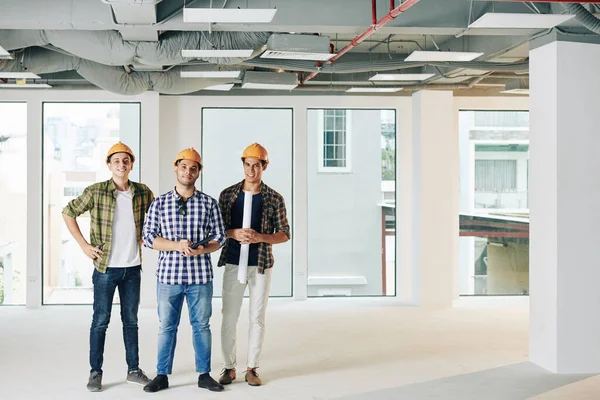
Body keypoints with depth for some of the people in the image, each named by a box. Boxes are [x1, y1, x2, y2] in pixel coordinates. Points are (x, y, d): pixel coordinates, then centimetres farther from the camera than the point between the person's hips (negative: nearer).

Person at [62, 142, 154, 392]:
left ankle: (133, 369, 23)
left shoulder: (143, 193, 1)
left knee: (131, 320, 13)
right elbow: (68, 213, 0)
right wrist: (83, 244, -5)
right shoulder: (96, 192, -8)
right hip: (105, 267, -3)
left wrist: (143, 237, 6)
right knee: (100, 321, 3)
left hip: (132, 268, 3)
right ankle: (95, 373, 14)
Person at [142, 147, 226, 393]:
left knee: (201, 325, 8)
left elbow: (219, 237, 4)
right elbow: (149, 237, -1)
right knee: (167, 326, 7)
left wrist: (202, 249, -17)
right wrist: (176, 246, -16)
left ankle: (204, 375, 19)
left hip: (201, 275, 0)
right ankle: (162, 375, 18)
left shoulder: (209, 203, 3)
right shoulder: (159, 203, 3)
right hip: (169, 274, 0)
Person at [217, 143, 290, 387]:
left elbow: (284, 234, -1)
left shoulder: (274, 199, -1)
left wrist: (260, 237, -18)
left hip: (260, 265, 0)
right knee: (229, 318, 3)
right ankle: (229, 367, 15)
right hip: (233, 264, 1)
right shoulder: (228, 195, 2)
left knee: (257, 318, 5)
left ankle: (252, 368, 15)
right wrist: (234, 233, -16)